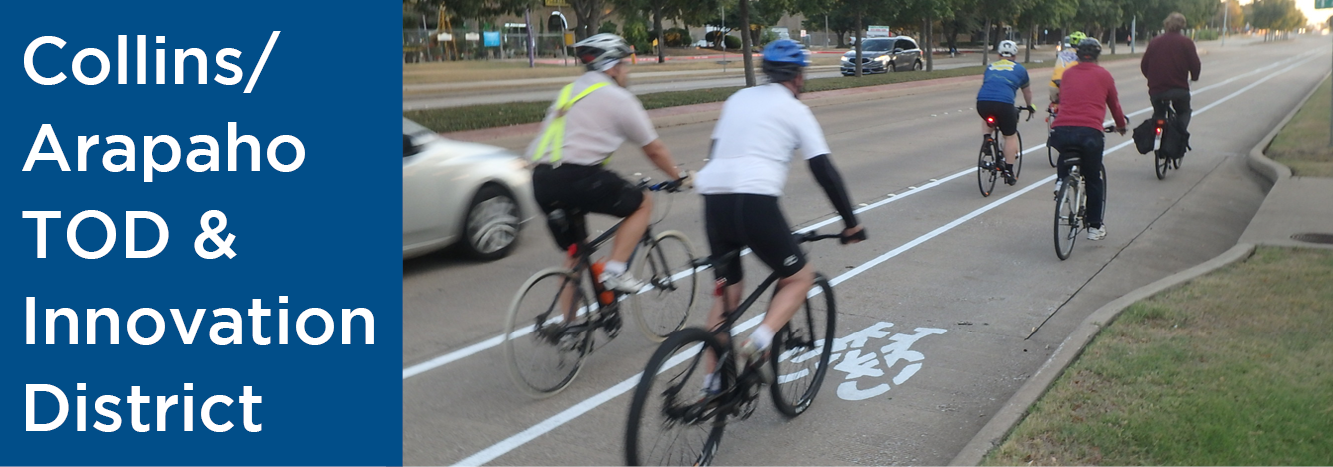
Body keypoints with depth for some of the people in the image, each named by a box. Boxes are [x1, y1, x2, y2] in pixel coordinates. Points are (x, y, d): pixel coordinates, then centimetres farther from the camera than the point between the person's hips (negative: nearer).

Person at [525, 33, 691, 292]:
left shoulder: (568, 91, 24)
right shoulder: (618, 98, 3)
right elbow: (654, 150, 8)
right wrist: (681, 176, 22)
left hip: (541, 181, 8)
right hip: (577, 177, -8)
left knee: (574, 252, 21)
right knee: (642, 204, 12)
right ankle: (615, 269, 1)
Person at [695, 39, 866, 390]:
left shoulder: (739, 98, 23)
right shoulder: (794, 109, 7)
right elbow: (824, 170, 3)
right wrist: (851, 223, 8)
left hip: (713, 200, 6)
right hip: (755, 202, -6)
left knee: (726, 292, 19)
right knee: (800, 278, 11)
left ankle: (713, 383, 19)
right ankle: (759, 342, -11)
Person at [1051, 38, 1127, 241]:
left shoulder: (1067, 73, 18)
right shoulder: (1104, 75, 12)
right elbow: (1114, 105, 23)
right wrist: (1121, 126, 43)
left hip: (1061, 132, 2)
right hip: (1090, 133, -2)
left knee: (1066, 155, 38)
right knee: (1094, 180, 15)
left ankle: (1061, 180, 13)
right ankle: (1095, 226, 19)